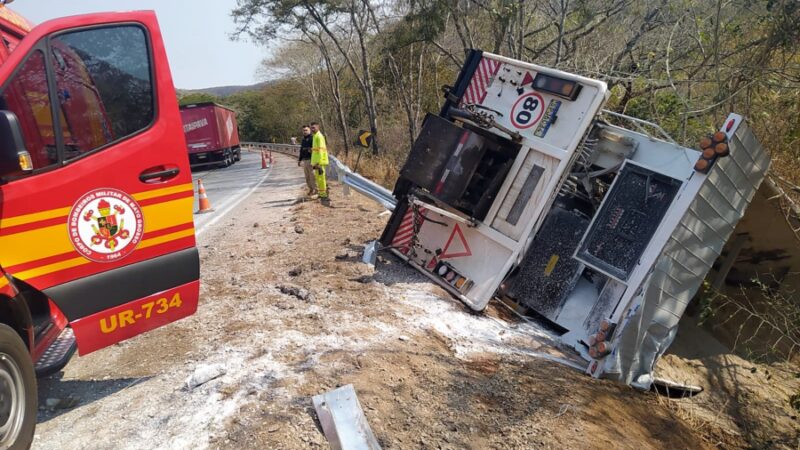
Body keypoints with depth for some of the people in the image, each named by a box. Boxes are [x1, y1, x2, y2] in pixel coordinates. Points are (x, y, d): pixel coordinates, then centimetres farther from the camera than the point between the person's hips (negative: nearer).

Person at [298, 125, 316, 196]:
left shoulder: (312, 138, -6)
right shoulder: (303, 140, 20)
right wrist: (299, 160, 25)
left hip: (310, 159, -8)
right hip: (304, 160, 8)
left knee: (312, 175, -8)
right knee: (307, 176, 9)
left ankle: (315, 189, -2)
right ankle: (310, 189, 17)